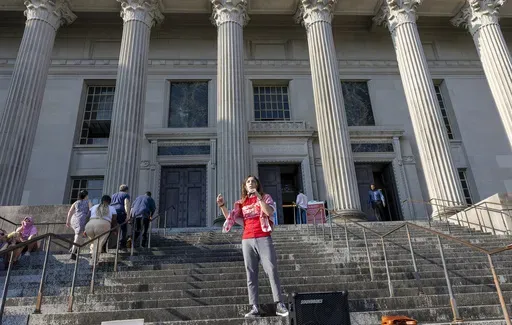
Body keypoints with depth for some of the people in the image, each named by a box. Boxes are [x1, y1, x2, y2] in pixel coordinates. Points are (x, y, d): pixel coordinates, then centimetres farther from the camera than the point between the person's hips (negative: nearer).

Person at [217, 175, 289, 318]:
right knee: (251, 275, 2)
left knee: (272, 271, -8)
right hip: (247, 241, 3)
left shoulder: (265, 197, 9)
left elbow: (269, 212, -9)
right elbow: (230, 218, 9)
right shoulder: (241, 203, 16)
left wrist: (259, 197, -16)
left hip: (264, 238, -3)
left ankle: (279, 305, -4)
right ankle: (254, 308, 4)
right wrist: (222, 206, -4)